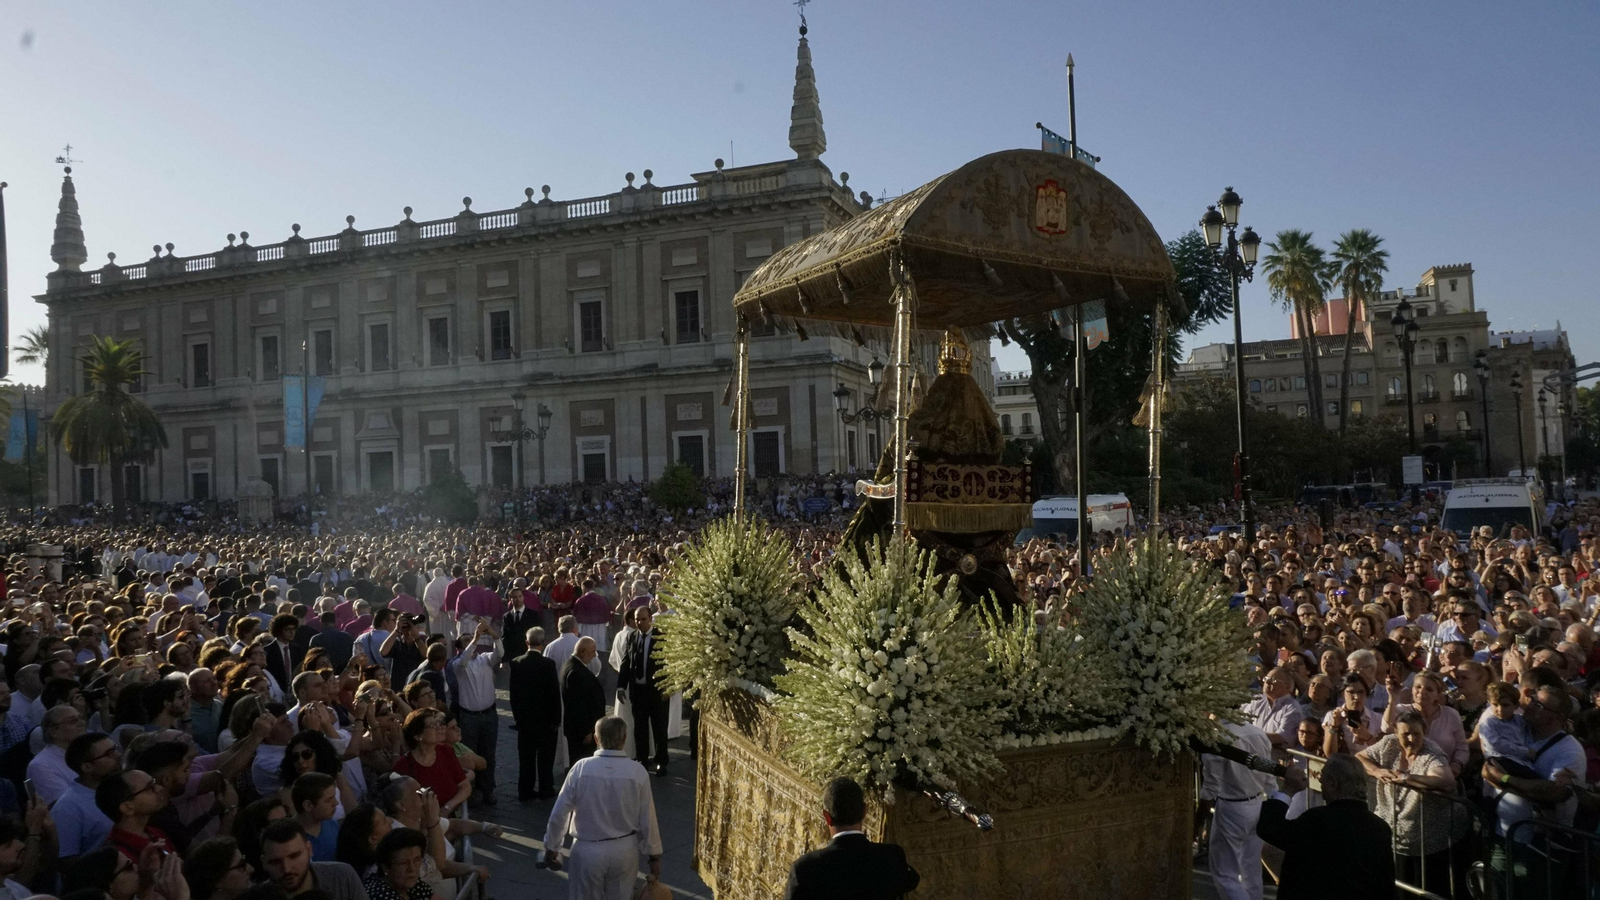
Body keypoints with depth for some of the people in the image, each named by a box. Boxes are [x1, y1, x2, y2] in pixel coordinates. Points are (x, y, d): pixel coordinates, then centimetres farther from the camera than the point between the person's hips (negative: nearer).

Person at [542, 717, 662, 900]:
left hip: (588, 850, -1)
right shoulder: (638, 772, -12)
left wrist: (551, 847, 8)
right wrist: (654, 855, 8)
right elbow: (647, 818, -4)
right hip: (624, 850, 1)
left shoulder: (581, 768, -14)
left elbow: (559, 813, -7)